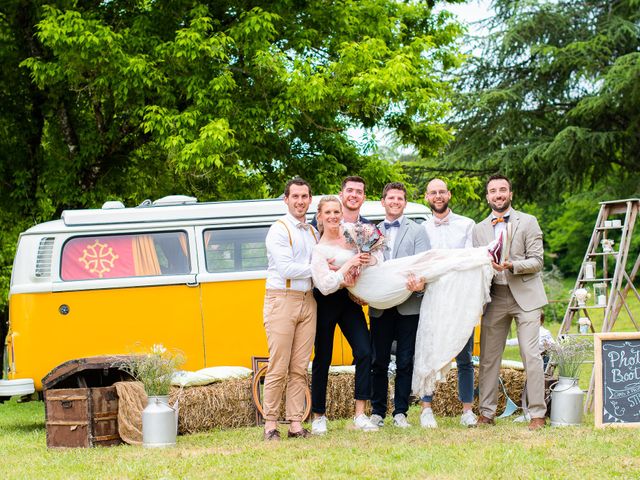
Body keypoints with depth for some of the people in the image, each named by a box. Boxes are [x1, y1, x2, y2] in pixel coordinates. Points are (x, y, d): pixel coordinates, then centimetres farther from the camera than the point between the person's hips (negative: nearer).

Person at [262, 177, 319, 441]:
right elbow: (286, 269, -14)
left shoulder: (313, 232, 18)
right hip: (282, 299, -6)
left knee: (299, 368, 4)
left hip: (307, 301, 6)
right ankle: (270, 424, -2)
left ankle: (295, 424, 5)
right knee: (278, 368, -7)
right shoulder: (279, 230, -4)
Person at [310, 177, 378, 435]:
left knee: (364, 351, -11)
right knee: (322, 358, 3)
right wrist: (323, 264, -26)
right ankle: (318, 416, 13)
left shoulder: (368, 227, 7)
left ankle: (360, 415, -6)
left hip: (351, 299, 3)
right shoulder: (323, 221, -3)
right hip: (325, 299, -3)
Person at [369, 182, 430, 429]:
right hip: (380, 307, 2)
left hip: (408, 305, -2)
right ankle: (377, 412, 11)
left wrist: (418, 281, -24)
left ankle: (400, 412, 8)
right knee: (379, 362, 4)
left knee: (405, 362, 1)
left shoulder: (417, 231, 6)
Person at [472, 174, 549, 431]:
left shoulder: (528, 222, 3)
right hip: (494, 298, 3)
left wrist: (511, 266, -18)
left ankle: (537, 414, -6)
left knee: (531, 355, -9)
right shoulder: (479, 229, 14)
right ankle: (486, 413, 11)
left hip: (525, 296, -3)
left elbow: (537, 261, -3)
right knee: (488, 357, 3)